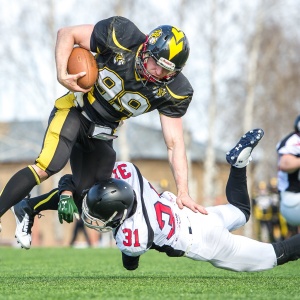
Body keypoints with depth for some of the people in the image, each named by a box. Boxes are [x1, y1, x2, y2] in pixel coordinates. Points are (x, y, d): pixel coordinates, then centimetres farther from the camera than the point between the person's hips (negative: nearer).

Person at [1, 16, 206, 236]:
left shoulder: (173, 92, -17)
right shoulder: (122, 38, -25)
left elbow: (175, 144, -12)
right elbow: (67, 34, -13)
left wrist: (183, 192, -21)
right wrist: (62, 74, -27)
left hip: (102, 133, 5)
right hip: (75, 111, -4)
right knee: (48, 167, -27)